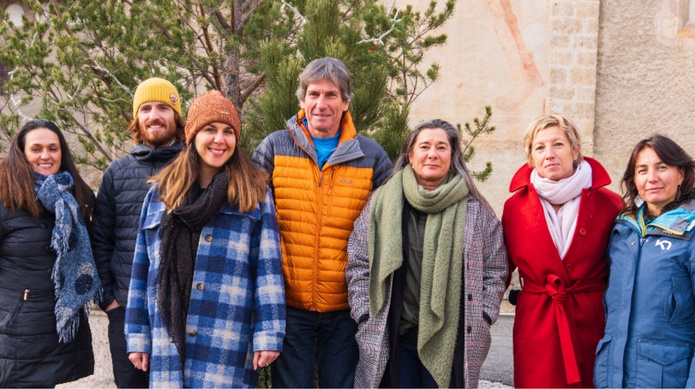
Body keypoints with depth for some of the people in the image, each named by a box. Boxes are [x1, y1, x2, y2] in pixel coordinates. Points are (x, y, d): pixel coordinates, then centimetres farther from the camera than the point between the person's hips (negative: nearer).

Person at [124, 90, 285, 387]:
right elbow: (142, 269, 14)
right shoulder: (160, 194, 13)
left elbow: (268, 268, -1)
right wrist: (137, 336, 11)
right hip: (169, 346, 3)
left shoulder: (254, 195, 5)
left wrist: (268, 334, -8)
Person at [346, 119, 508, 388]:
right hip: (392, 337, 1)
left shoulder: (475, 208, 5)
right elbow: (358, 264, 7)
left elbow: (495, 270, 8)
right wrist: (366, 317, 1)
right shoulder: (381, 203, 5)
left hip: (451, 338, 0)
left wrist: (482, 319, -1)